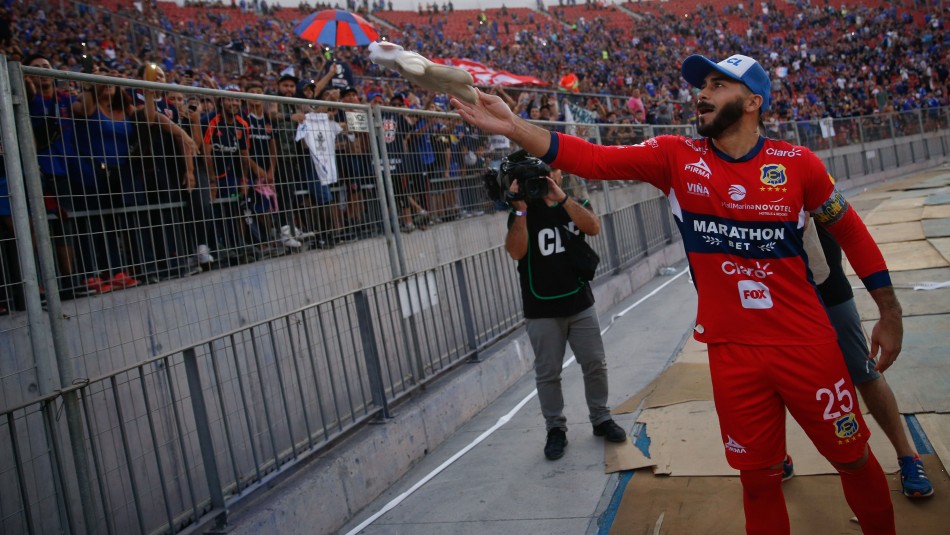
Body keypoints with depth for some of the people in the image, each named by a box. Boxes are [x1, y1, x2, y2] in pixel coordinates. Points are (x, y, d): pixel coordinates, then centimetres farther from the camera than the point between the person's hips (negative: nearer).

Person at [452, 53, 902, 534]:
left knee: (854, 460, 14)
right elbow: (594, 160, -12)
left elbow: (850, 230, 9)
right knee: (757, 480, 12)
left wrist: (890, 311, 11)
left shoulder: (798, 164, -4)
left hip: (807, 346, 0)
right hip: (732, 353, 1)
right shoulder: (675, 157, -3)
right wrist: (513, 127, -24)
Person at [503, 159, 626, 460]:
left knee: (595, 365, 8)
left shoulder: (575, 204, 7)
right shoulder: (523, 211, -1)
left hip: (580, 304, 2)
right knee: (548, 374, 4)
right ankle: (555, 429, 16)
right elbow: (516, 252, -17)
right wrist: (521, 210, -24)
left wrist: (561, 197, -23)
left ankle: (601, 419, 25)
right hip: (541, 311, -2)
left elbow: (593, 227, -16)